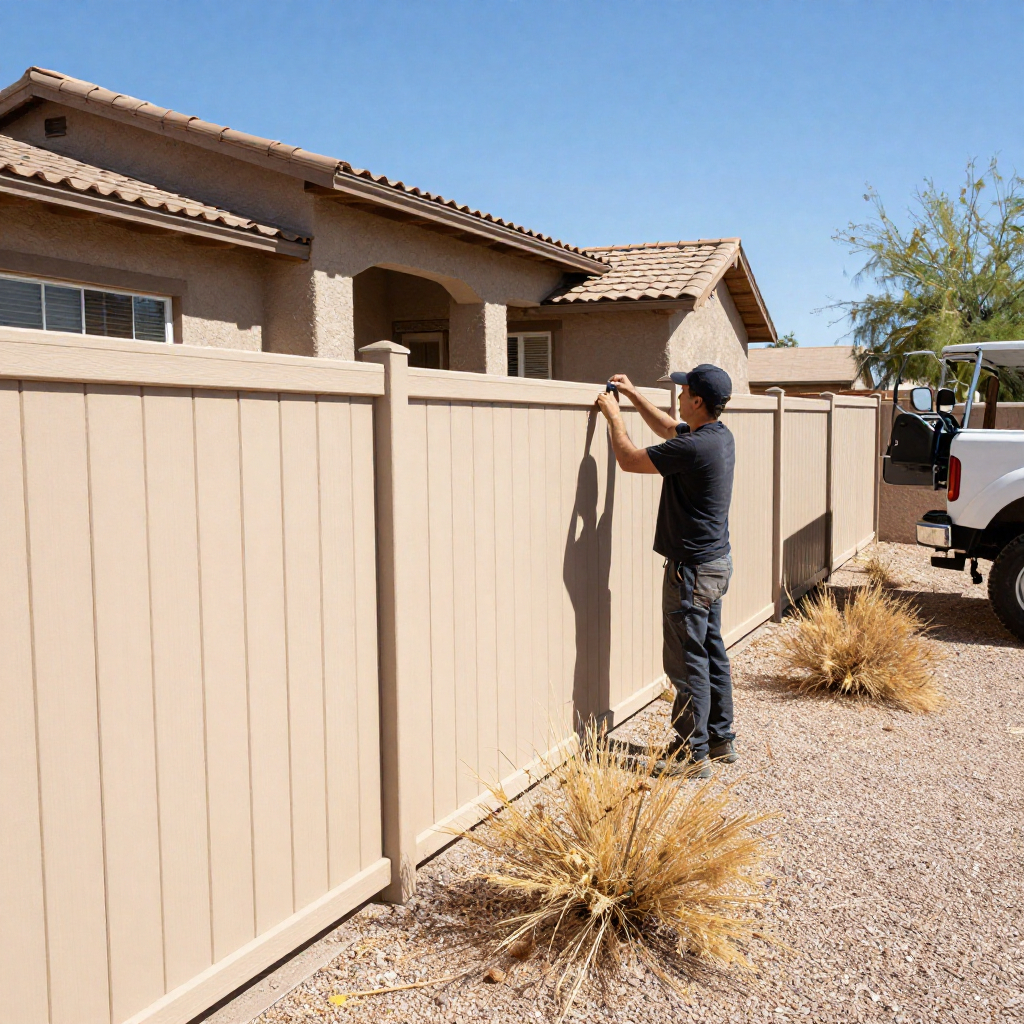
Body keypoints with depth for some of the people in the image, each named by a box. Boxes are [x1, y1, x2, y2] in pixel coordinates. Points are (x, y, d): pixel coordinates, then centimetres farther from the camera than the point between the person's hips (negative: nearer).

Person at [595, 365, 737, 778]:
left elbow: (629, 460, -14)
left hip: (692, 569, -10)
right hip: (717, 562, 10)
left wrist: (613, 415, 1)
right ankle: (721, 740, 29)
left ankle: (692, 754, 7)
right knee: (712, 653, 18)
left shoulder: (693, 448, -24)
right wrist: (633, 394, 24)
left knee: (688, 662, -2)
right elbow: (668, 427, 25)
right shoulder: (720, 436, 6)